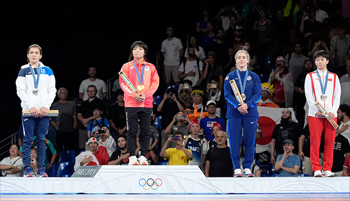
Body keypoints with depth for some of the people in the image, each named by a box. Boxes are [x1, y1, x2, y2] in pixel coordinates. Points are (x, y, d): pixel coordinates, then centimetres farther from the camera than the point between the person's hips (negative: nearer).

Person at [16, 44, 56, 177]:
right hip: (28, 111, -1)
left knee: (42, 140, 3)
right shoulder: (23, 71, 6)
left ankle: (41, 169, 6)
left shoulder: (48, 71, 10)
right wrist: (31, 107, -13)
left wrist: (46, 106, -8)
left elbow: (52, 90, 6)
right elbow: (20, 91, -1)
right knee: (27, 140, -3)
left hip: (43, 111, 2)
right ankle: (27, 169, 0)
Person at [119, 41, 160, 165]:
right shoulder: (127, 66, 8)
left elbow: (155, 83, 4)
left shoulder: (150, 67, 12)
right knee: (132, 131, -3)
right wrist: (134, 95, -15)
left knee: (146, 131, 1)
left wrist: (146, 94, -11)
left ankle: (143, 156, 6)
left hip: (147, 103, 2)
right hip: (131, 104, -2)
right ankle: (132, 157, 0)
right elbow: (123, 83, 0)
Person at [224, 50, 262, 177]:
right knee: (234, 141, -4)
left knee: (250, 141, -2)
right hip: (234, 113, -1)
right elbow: (227, 94, 0)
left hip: (250, 112, 1)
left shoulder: (254, 77, 11)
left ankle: (247, 168, 4)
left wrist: (247, 104, -15)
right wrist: (238, 105, -16)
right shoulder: (230, 77, 9)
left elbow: (258, 94, 2)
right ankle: (237, 169, 1)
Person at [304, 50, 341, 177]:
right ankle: (316, 169, -1)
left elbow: (337, 96, 7)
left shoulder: (334, 77, 12)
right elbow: (308, 96, 2)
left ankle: (327, 169, 5)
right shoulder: (310, 77, 8)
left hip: (331, 114, 2)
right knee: (315, 142, -5)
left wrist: (333, 111, -6)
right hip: (315, 114, -1)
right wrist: (316, 109, -10)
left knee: (330, 142, -1)